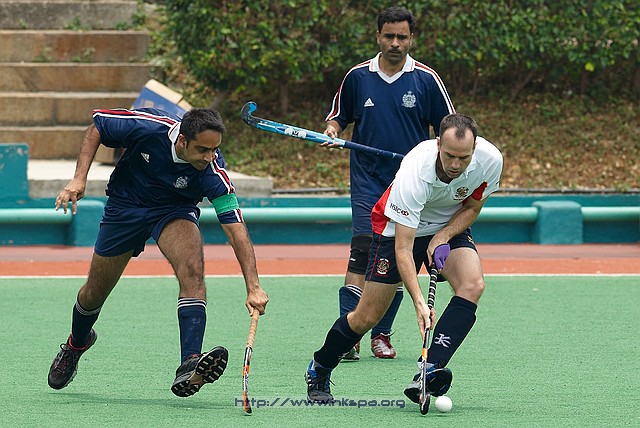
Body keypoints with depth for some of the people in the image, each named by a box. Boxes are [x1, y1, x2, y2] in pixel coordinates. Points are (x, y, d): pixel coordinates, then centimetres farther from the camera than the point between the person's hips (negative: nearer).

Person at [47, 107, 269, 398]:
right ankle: (76, 345, 48)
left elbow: (236, 229, -35)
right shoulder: (147, 128, -31)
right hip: (126, 204, 1)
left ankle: (189, 365, -41)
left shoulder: (213, 174, -32)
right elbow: (97, 126, -12)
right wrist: (80, 178, -20)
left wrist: (253, 287, -45)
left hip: (174, 210, -1)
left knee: (192, 270, -31)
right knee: (95, 293, 13)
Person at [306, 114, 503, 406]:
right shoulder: (414, 172, -39)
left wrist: (442, 237, -20)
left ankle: (430, 371, -35)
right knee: (367, 318, -2)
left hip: (450, 228, 4)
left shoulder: (490, 160, -26)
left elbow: (472, 207, -4)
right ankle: (318, 371, 26)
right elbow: (403, 249, -37)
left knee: (473, 285, -27)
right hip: (399, 227, -4)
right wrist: (418, 301, -47)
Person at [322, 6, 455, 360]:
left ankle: (381, 334, 12)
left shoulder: (426, 79, 1)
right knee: (363, 252, -15)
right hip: (368, 181, 0)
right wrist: (332, 129, -5)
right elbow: (338, 115, 17)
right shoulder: (358, 77, 4)